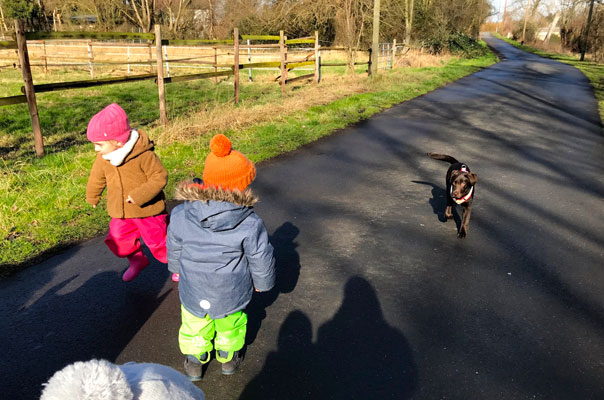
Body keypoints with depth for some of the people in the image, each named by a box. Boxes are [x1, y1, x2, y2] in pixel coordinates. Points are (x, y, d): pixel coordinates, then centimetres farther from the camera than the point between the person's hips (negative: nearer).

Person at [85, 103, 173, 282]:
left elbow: (159, 177, -22)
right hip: (121, 213, 6)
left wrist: (139, 196, -28)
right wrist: (92, 197, 30)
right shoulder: (103, 158, -3)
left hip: (147, 210, -6)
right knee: (118, 241, 13)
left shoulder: (144, 155, -24)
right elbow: (97, 177, 15)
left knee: (158, 241, 3)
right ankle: (137, 260, 40)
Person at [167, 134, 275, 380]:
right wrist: (262, 282, 6)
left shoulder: (180, 216, -20)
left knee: (194, 324, 28)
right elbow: (261, 260, -15)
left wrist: (177, 270, 19)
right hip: (232, 293, -1)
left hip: (192, 290, 1)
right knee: (230, 324, 28)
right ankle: (228, 359, 50)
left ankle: (194, 363, 48)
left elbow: (174, 251, -3)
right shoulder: (249, 224, -27)